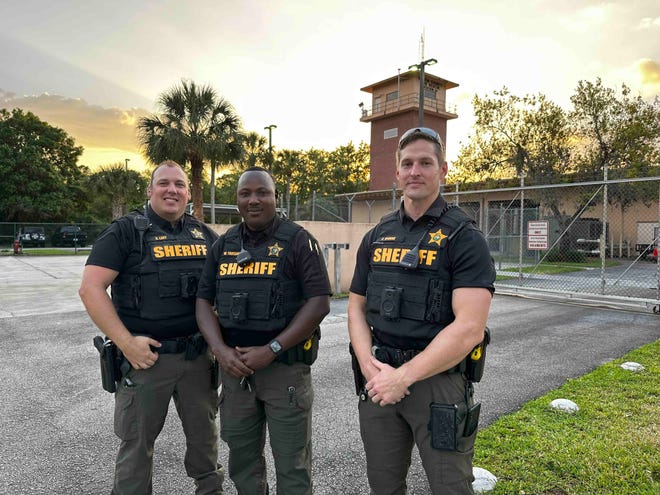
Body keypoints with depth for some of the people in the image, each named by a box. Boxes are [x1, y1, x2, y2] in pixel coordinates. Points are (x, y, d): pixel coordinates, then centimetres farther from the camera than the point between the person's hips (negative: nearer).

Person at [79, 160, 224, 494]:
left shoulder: (205, 235, 7)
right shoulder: (126, 231, -4)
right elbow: (90, 288, -11)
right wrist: (126, 342, -17)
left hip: (199, 356, 4)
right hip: (146, 356, -3)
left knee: (204, 433, 18)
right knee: (137, 440, 11)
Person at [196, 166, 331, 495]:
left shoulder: (297, 240, -6)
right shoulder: (223, 245, 9)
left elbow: (320, 302, -12)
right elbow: (204, 300, 8)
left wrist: (271, 350, -17)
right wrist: (221, 350, -9)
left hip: (286, 367, -4)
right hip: (235, 367, 5)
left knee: (292, 461, 7)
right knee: (241, 456, 19)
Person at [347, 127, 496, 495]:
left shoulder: (464, 237, -9)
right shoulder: (377, 236, 7)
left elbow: (469, 328, -18)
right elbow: (357, 307, 9)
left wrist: (403, 376, -18)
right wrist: (369, 366, -7)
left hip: (437, 380, -4)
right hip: (380, 380, 5)